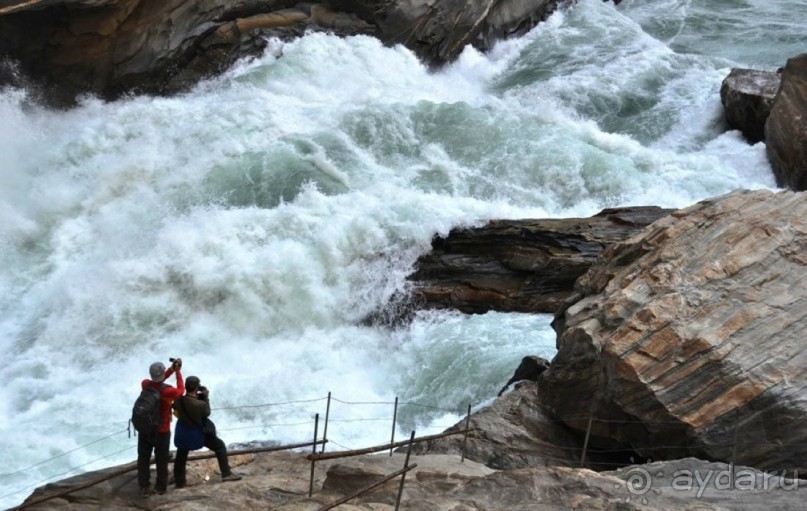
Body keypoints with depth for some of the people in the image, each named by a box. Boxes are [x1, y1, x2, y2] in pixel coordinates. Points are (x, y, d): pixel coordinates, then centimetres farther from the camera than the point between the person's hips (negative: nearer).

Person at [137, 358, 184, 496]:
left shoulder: (145, 384, -15)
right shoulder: (167, 391, -27)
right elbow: (180, 391, -4)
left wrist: (171, 369, -1)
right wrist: (178, 371, -1)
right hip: (161, 431, -3)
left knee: (143, 458, 15)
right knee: (161, 459, 16)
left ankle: (144, 487, 18)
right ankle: (161, 486, 28)